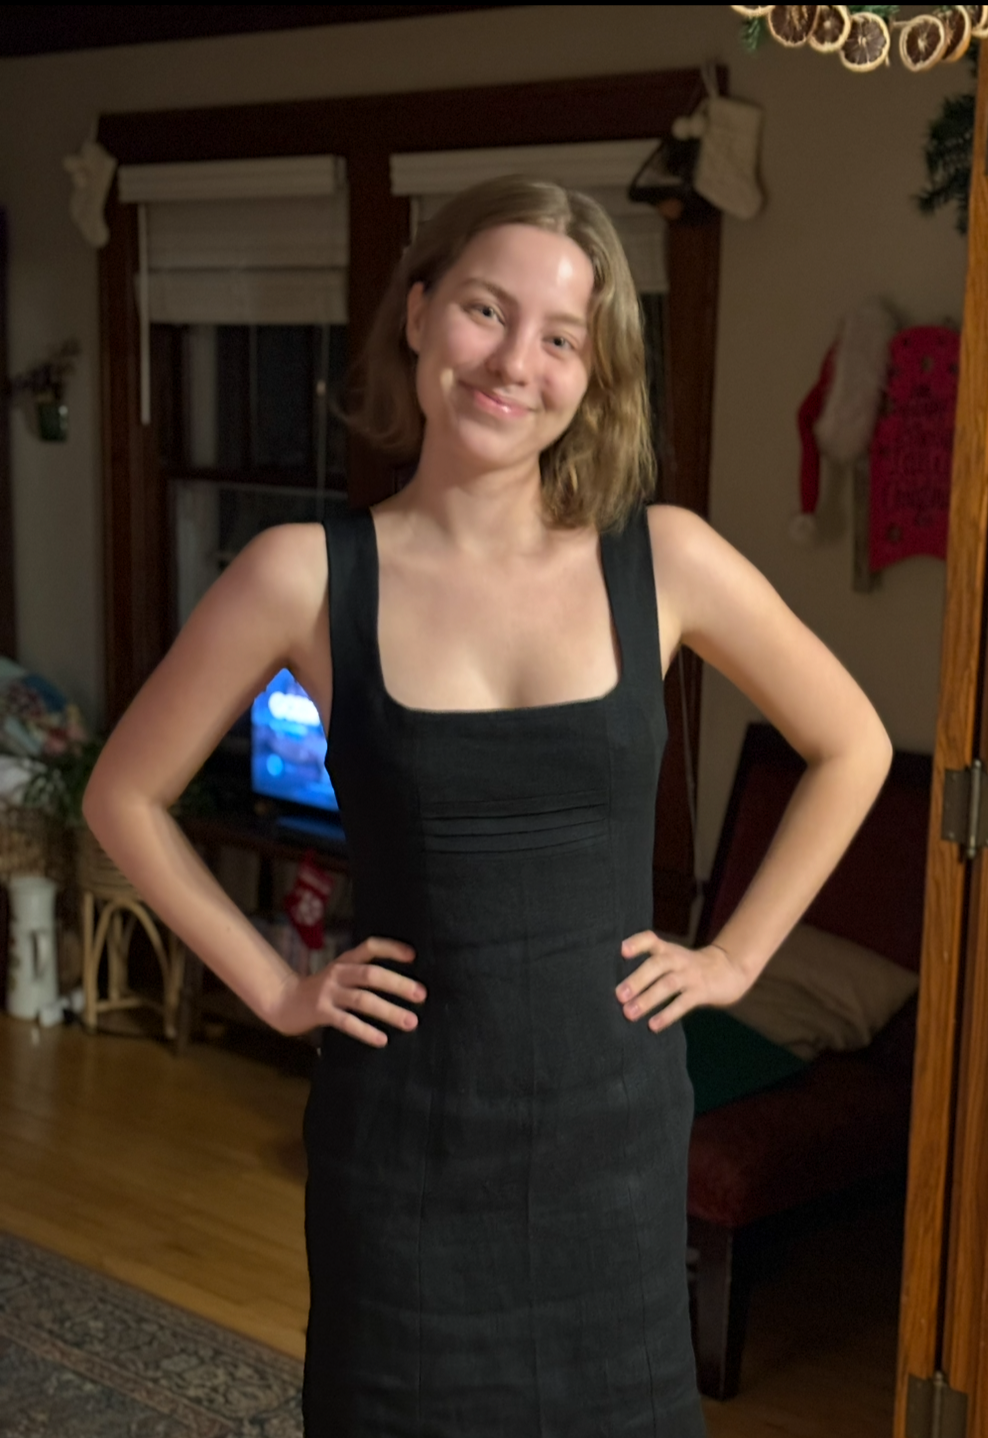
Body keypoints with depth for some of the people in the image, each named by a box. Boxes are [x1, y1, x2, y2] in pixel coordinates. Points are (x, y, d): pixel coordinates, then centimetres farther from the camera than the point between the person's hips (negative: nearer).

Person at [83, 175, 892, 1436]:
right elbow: (125, 795, 3)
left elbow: (850, 748, 8)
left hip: (614, 1121, 1)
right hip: (403, 1136, -1)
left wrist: (736, 957, 4)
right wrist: (270, 987, 0)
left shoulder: (666, 560, -6)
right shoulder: (306, 577, -9)